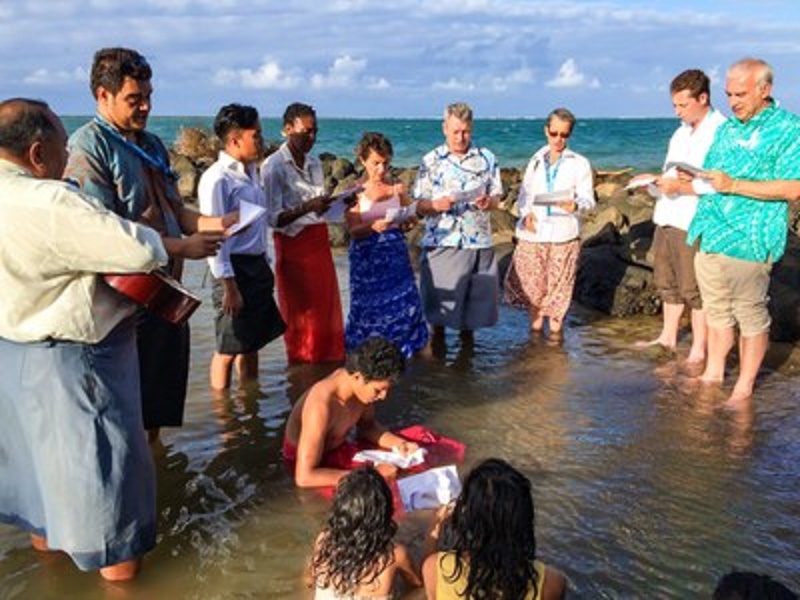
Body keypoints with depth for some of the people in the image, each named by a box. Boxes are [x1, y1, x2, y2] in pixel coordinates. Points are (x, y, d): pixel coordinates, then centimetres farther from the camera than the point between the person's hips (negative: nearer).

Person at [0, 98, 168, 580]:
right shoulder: (49, 203, -28)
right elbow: (140, 252, -29)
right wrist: (158, 241, -8)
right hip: (69, 356, -9)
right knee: (95, 451, 7)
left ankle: (44, 532, 46)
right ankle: (115, 558, 24)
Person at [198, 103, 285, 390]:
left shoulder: (251, 171, 11)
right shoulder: (217, 179, -16)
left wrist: (264, 268, 14)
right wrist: (229, 286, -20)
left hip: (257, 266, 9)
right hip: (235, 269, -8)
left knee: (252, 344, 18)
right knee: (229, 348, 2)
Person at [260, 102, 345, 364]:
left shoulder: (315, 163, 11)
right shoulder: (273, 166, -11)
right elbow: (273, 218, -17)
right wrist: (306, 208, -28)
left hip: (319, 241, 7)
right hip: (293, 246, -6)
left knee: (328, 313, 10)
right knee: (301, 316, 4)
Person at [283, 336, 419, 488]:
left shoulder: (362, 383, -15)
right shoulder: (321, 406, -37)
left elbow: (367, 426, 5)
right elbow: (304, 477, -41)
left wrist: (398, 443, -13)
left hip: (339, 449, 7)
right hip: (313, 468, -7)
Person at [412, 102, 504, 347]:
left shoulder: (487, 158, 8)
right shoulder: (431, 161, 3)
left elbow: (497, 196, 10)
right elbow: (419, 205, 1)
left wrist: (488, 202, -14)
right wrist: (436, 205, -20)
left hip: (478, 242, 2)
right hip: (442, 242, -2)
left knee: (477, 297, 7)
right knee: (439, 297, 3)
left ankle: (467, 335, 26)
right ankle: (438, 341, 20)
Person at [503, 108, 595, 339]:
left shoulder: (579, 163, 3)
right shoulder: (536, 161, 14)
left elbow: (588, 198, -3)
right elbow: (524, 194, 15)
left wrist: (575, 205, -26)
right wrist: (526, 213, -5)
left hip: (563, 233, -3)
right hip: (533, 232, 3)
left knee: (559, 284, 2)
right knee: (530, 280, 3)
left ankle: (555, 328, 17)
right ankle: (536, 322, 21)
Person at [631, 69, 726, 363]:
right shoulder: (681, 133, 17)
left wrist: (680, 186, -23)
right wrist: (655, 180, 3)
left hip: (693, 224, -8)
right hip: (667, 218, 8)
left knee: (694, 289, -2)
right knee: (667, 282, 16)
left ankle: (698, 350, 9)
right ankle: (668, 337, 30)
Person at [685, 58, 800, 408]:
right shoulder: (726, 129, 16)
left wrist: (733, 185, -20)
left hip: (748, 242, -6)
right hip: (710, 236, 7)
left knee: (751, 316, 2)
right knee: (717, 311, 15)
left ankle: (744, 387, 14)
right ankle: (713, 373, 28)